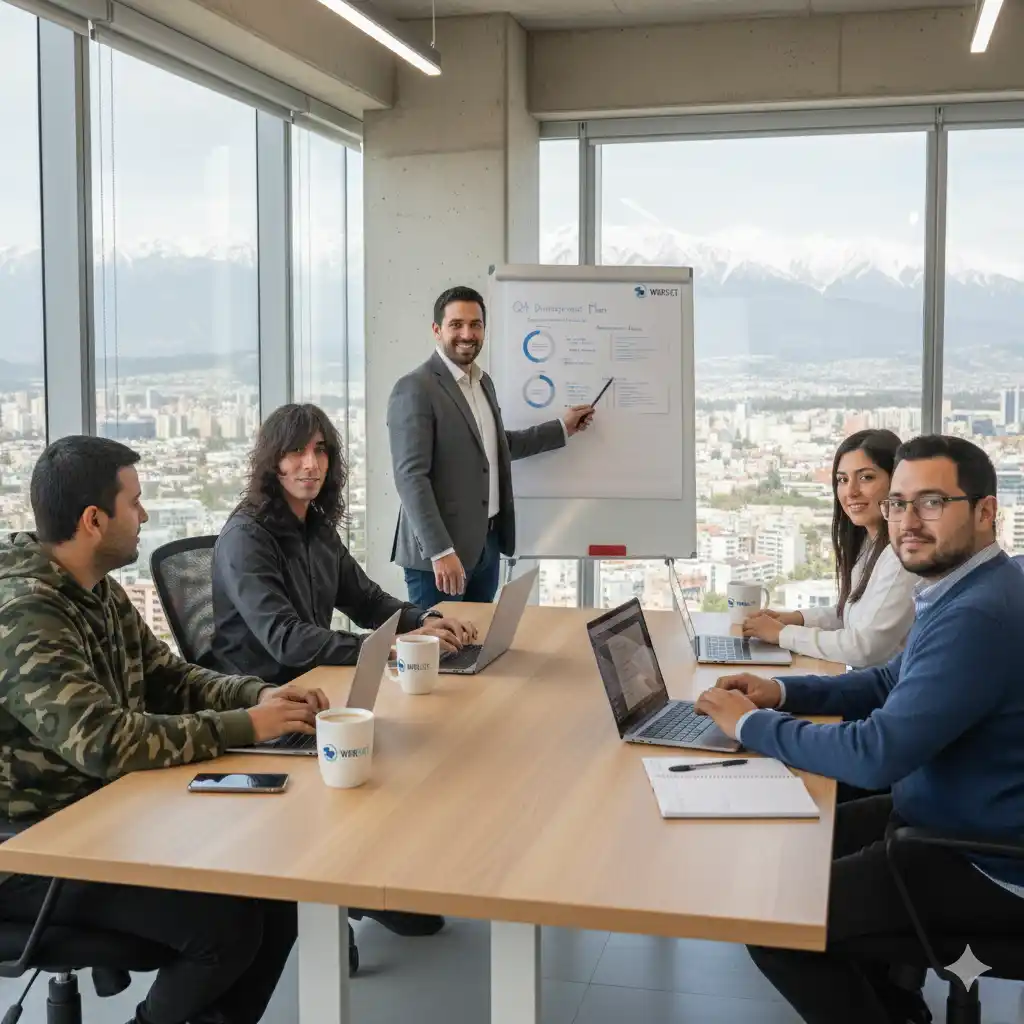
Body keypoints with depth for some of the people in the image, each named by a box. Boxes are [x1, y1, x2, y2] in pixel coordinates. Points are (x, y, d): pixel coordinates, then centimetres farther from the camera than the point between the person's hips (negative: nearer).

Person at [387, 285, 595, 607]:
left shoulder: (483, 382, 13)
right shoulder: (415, 389, -14)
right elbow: (410, 477, -20)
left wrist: (562, 428, 27)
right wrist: (440, 552, -25)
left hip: (488, 543, 8)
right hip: (439, 549, -8)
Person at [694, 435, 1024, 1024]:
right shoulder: (963, 592, 6)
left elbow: (876, 754, -31)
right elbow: (893, 684, 19)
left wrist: (752, 723, -17)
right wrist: (781, 692, 3)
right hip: (947, 814, 10)